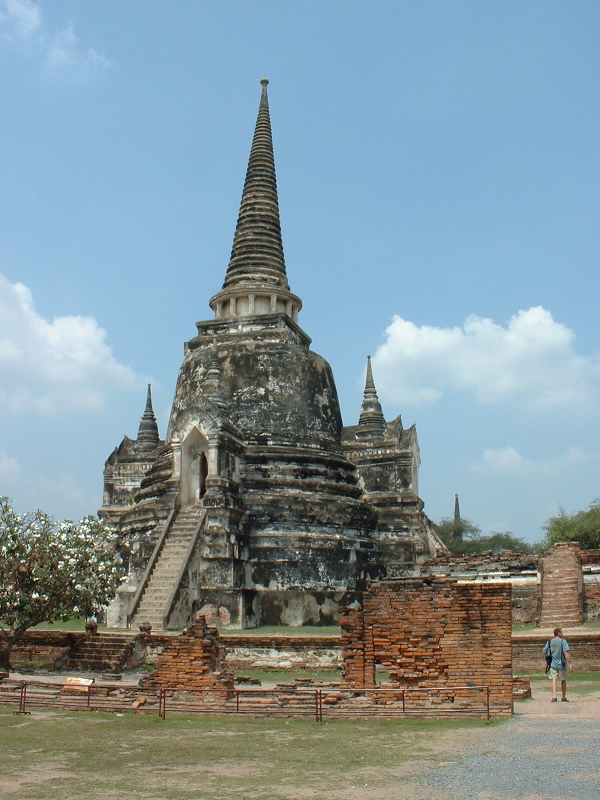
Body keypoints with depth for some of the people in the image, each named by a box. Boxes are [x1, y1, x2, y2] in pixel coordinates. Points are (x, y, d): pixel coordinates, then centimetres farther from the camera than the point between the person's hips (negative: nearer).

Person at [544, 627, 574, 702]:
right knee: (563, 681, 14)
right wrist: (570, 663, -17)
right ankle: (563, 697, 24)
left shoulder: (549, 642, 4)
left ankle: (554, 696, -18)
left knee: (554, 680, -1)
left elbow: (544, 652, 9)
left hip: (553, 664, 2)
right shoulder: (563, 641, -9)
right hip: (562, 664, -2)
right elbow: (566, 653, -17)